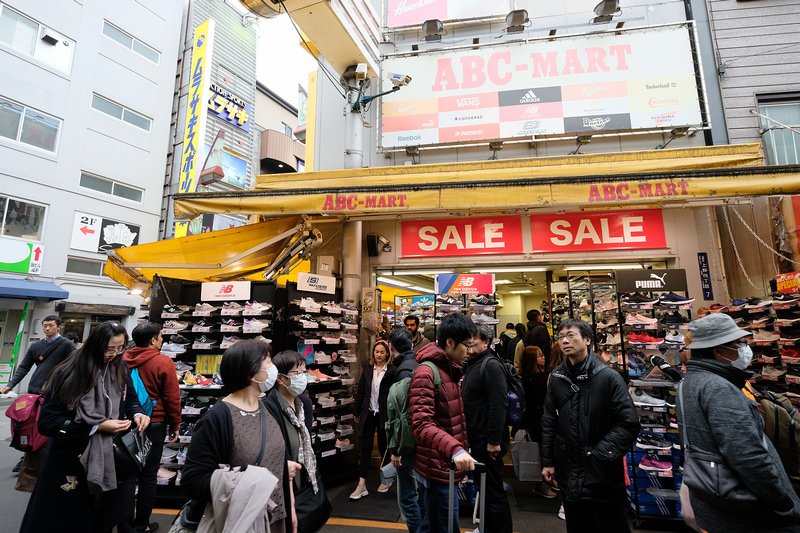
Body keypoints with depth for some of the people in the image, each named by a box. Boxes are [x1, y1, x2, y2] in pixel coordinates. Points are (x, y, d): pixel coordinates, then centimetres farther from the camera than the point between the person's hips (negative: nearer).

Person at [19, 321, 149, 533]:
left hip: (109, 460, 4)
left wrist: (136, 414, -14)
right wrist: (97, 427, -27)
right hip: (70, 463, -4)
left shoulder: (121, 370, -6)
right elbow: (47, 422, -20)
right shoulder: (68, 374, -21)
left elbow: (130, 398, 9)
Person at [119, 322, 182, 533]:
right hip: (153, 424, -4)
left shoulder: (124, 359, -2)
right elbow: (172, 398, -12)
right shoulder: (164, 363, -16)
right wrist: (175, 425, 1)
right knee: (148, 475, 9)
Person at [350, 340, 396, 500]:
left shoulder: (392, 370, -8)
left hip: (384, 414, -3)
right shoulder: (367, 368, 3)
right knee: (366, 447, 4)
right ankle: (362, 485, 11)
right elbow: (361, 390, 8)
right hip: (369, 413, 3)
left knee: (383, 447, 12)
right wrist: (356, 411, 9)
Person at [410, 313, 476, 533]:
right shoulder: (426, 373, -19)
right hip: (437, 469, -9)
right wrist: (455, 449, -38)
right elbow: (422, 425, -27)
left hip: (446, 466, 9)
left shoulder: (450, 370, 12)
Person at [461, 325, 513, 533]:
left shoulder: (491, 365, -17)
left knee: (494, 490, 2)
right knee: (483, 486, 21)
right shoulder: (473, 364, 12)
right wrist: (469, 434, 18)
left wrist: (494, 440, -24)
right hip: (477, 438, 9)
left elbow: (499, 404, -24)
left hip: (488, 440, -9)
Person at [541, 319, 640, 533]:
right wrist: (548, 461, 6)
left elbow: (629, 423, -14)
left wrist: (601, 454, -17)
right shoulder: (557, 378, 1)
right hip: (569, 474, 4)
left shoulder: (608, 377, -12)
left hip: (603, 475, -4)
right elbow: (548, 422, 6)